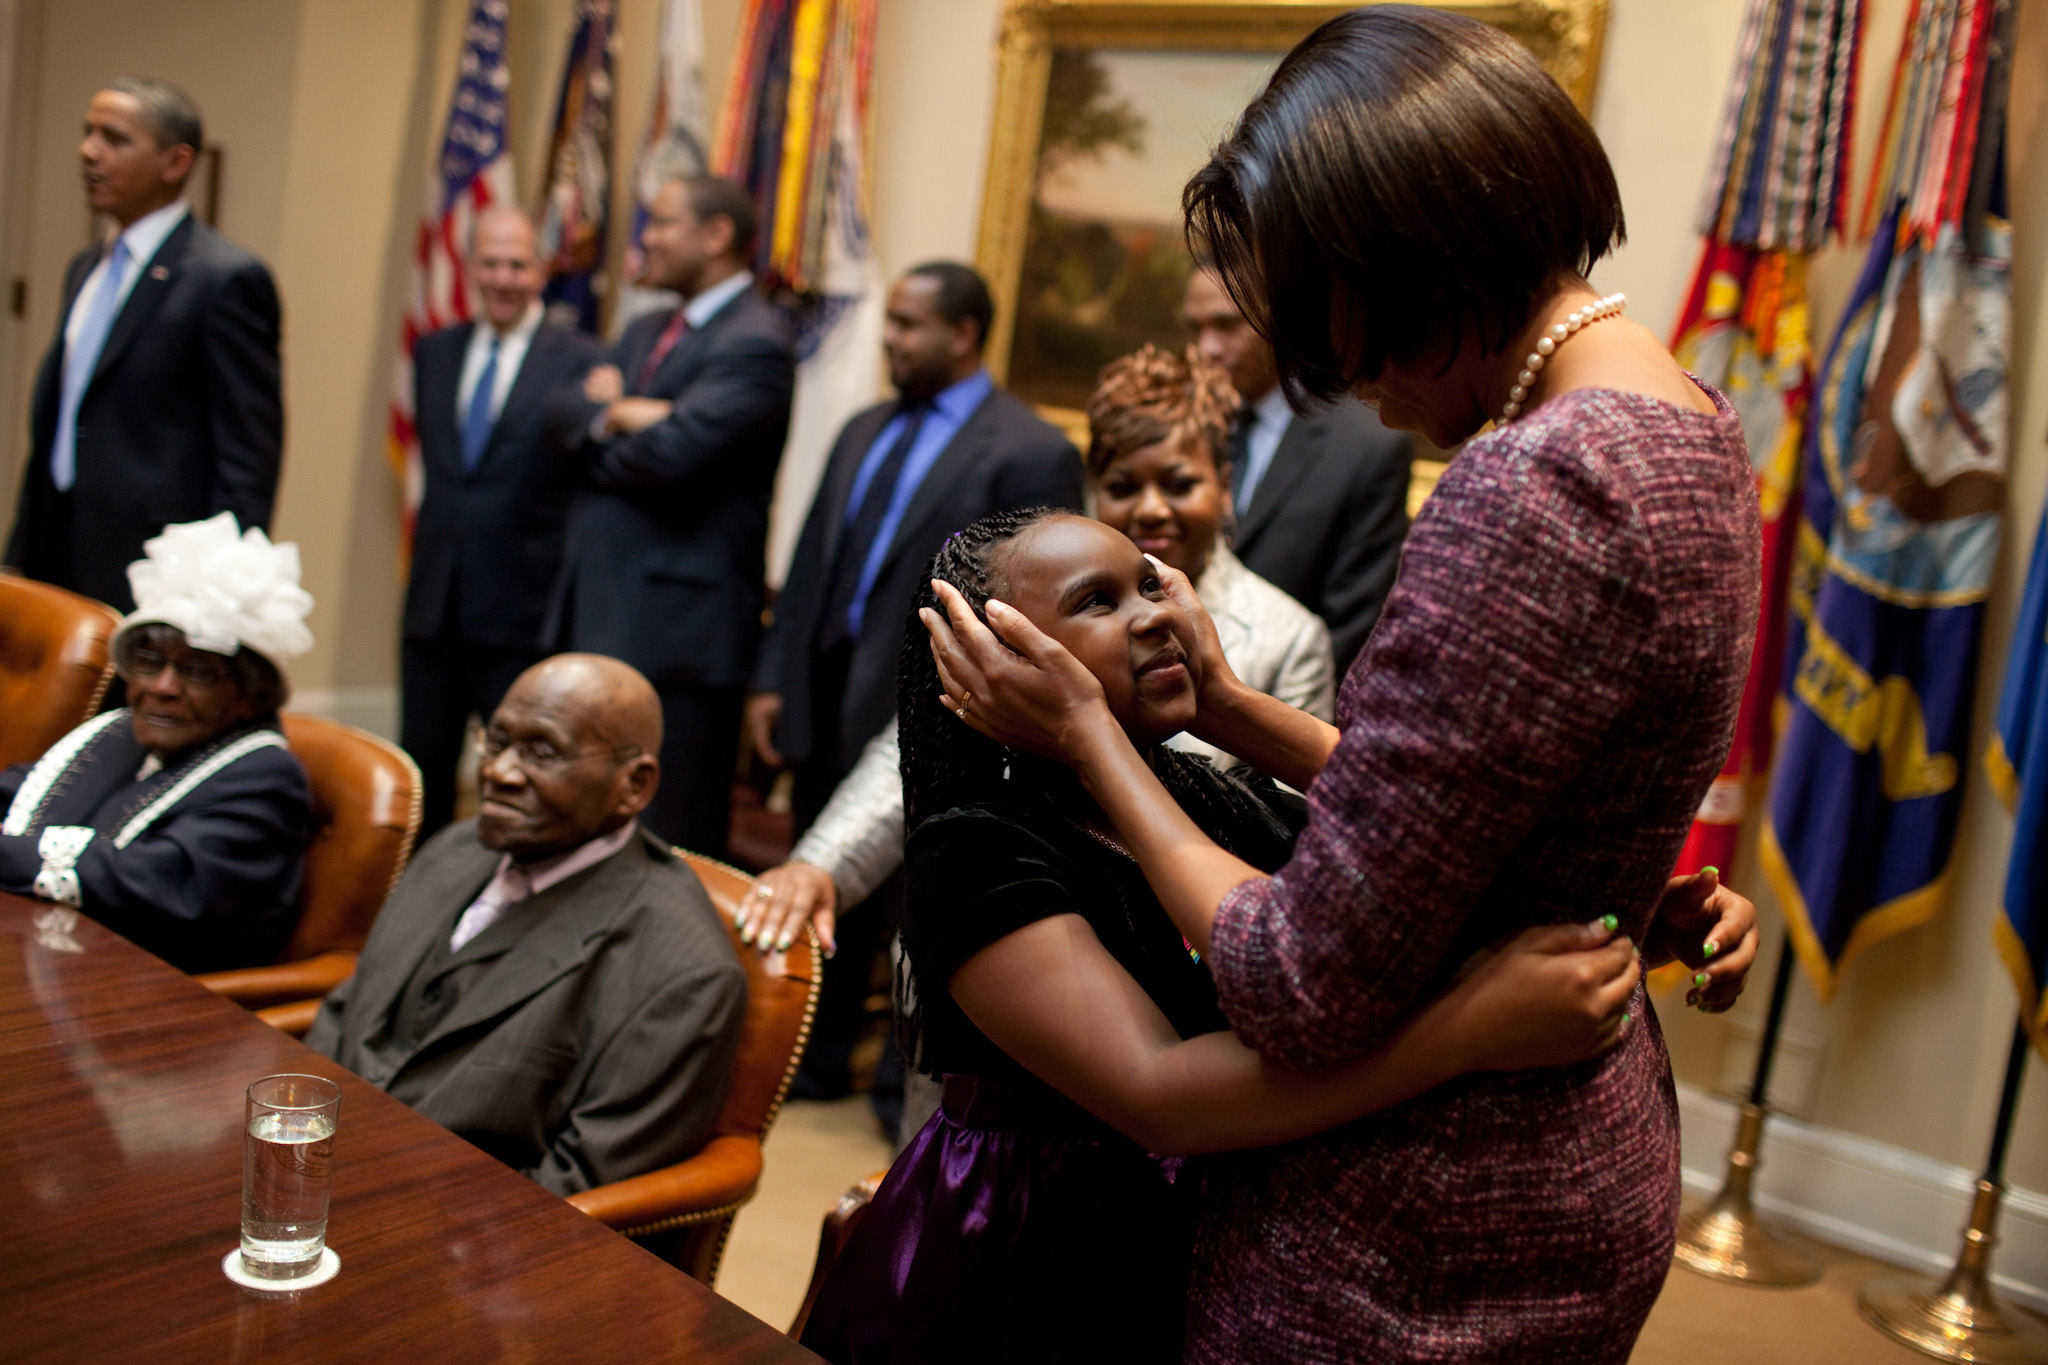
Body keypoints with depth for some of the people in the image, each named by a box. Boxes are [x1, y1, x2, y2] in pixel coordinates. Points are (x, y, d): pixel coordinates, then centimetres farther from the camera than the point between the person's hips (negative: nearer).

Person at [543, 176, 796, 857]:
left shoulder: (756, 343, -12)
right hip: (595, 611, 9)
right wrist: (614, 412, -13)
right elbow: (563, 410, 9)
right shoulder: (647, 333, 19)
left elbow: (668, 451, -22)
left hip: (679, 628, -9)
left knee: (665, 841, -2)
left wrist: (598, 433, -1)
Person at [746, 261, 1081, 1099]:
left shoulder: (1030, 453, -10)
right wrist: (773, 679, 8)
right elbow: (812, 563, 14)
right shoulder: (865, 431, 12)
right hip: (829, 699, 7)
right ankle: (817, 1059, 35)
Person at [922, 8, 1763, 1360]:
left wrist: (1086, 731, -12)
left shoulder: (1531, 490, -28)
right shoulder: (1686, 429, 3)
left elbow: (1307, 994, -23)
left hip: (1423, 1252, -9)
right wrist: (1224, 705, 6)